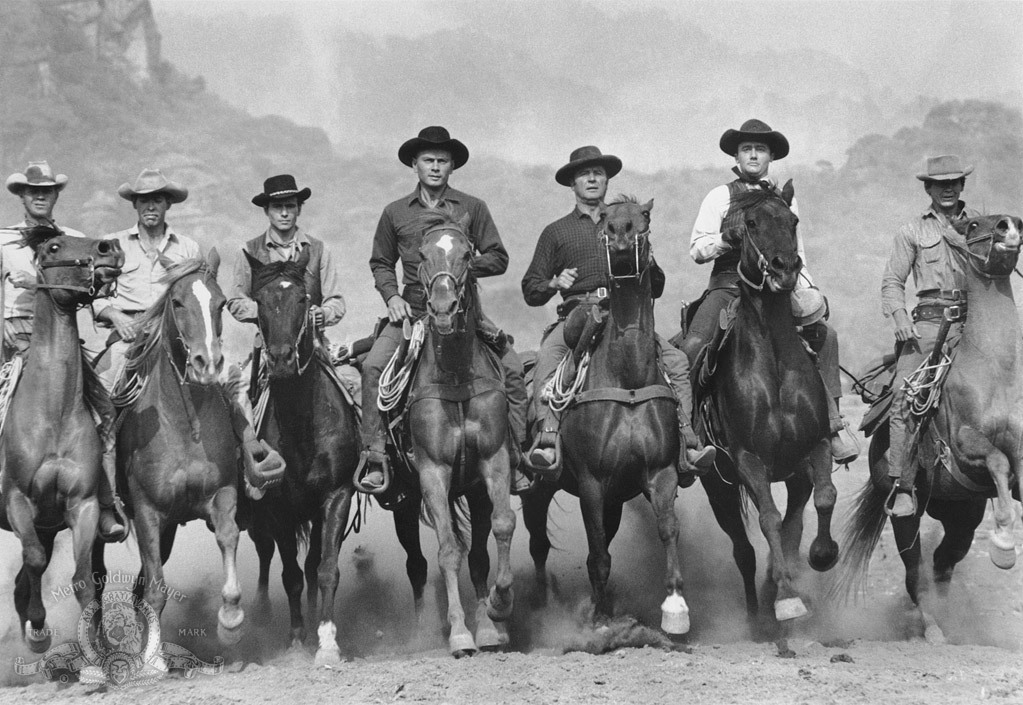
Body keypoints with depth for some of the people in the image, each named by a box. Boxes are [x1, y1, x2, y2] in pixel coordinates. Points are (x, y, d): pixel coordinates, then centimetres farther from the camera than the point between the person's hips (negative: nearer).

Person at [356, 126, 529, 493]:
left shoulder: (472, 208, 6)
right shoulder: (395, 213, 11)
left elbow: (498, 259, 5)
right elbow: (381, 263, 20)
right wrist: (392, 296, 2)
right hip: (412, 310, 1)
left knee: (512, 368, -18)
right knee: (373, 366, -22)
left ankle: (517, 457, -10)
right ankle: (375, 457, -17)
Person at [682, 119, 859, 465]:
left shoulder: (785, 199, 18)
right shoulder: (721, 197, 9)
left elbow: (796, 254, 24)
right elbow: (697, 249, 3)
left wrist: (806, 290, 9)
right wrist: (727, 237, -15)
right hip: (728, 286, -3)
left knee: (824, 335, -12)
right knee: (693, 346, -26)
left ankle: (833, 424, -7)